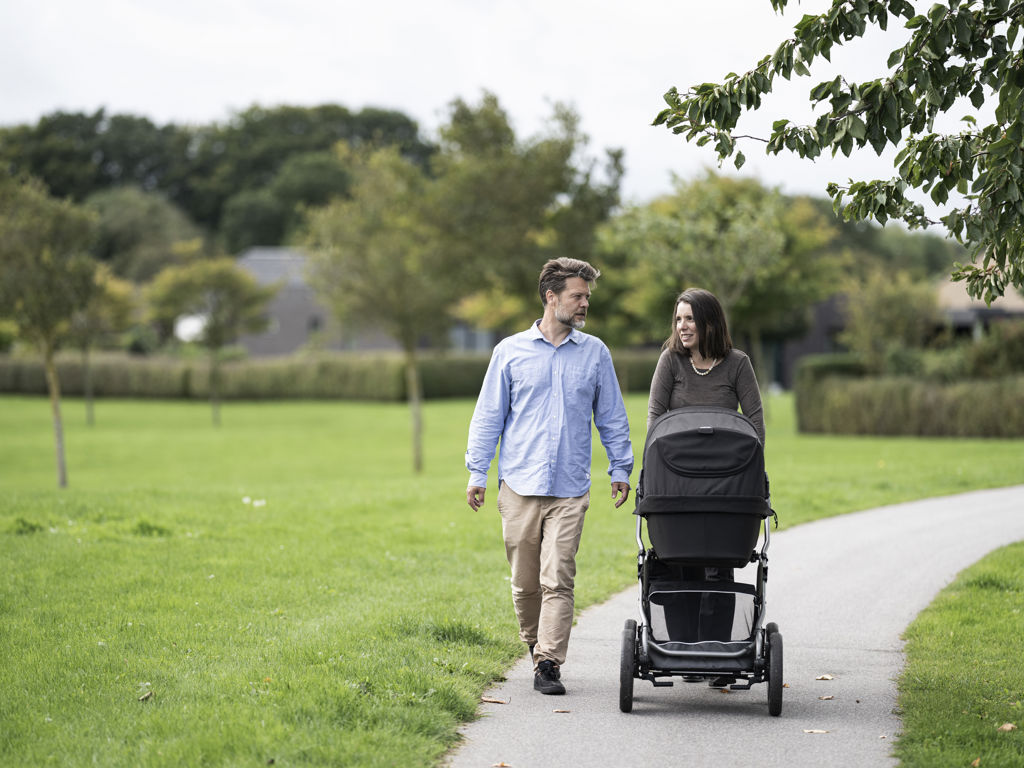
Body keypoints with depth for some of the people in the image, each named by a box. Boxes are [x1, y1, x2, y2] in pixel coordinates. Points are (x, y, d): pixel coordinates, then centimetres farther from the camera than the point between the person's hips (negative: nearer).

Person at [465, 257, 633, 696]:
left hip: (570, 489, 0)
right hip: (519, 485, 0)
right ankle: (536, 646, 27)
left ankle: (548, 664, -9)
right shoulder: (511, 351, 6)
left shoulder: (595, 353, 9)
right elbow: (489, 415, 9)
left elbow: (611, 417, 16)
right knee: (525, 582, 5)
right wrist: (477, 473, 4)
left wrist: (620, 469, 12)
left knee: (558, 580, -10)